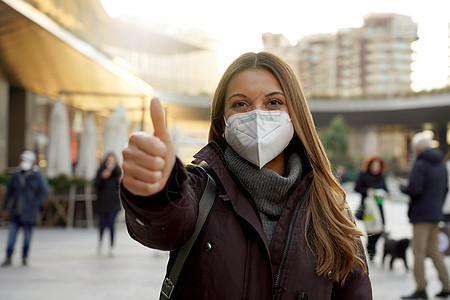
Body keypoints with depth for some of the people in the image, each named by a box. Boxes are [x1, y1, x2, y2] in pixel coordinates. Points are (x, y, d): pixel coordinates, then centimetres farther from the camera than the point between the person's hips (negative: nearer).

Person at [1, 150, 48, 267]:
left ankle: (25, 257, 17)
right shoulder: (16, 176, 8)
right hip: (16, 212, 3)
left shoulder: (38, 176, -3)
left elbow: (43, 191, -6)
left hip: (29, 213, -3)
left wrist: (34, 205, -11)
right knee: (12, 234, -1)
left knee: (27, 235, 5)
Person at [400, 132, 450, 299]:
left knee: (419, 250, -2)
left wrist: (403, 187, -3)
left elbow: (414, 189, -23)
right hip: (436, 213, 8)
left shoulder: (421, 165, -15)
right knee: (433, 249, 15)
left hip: (422, 213, -8)